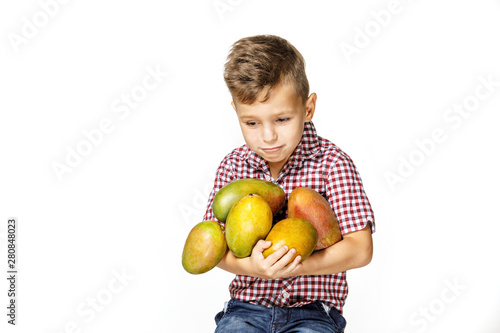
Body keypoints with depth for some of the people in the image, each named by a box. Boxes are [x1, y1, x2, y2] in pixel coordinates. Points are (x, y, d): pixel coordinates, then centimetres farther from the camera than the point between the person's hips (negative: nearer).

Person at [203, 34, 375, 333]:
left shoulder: (331, 162, -7)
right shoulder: (233, 166, 1)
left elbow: (360, 249, -11)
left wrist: (291, 266, -22)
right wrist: (251, 266, -21)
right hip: (248, 305, 2)